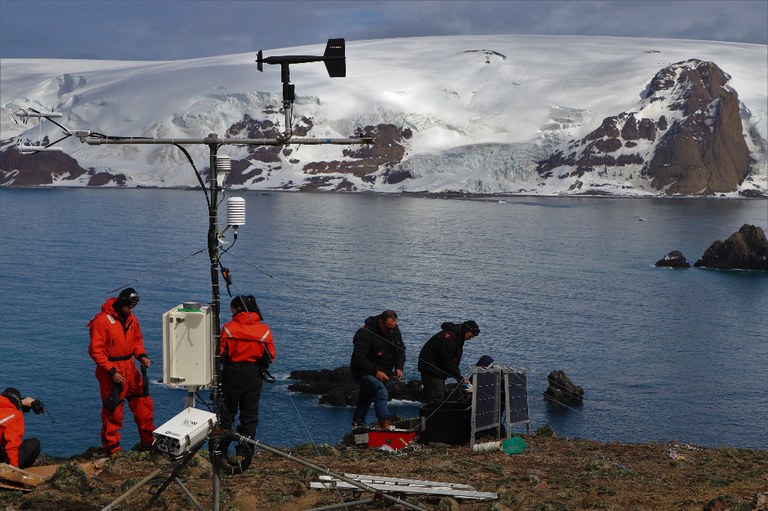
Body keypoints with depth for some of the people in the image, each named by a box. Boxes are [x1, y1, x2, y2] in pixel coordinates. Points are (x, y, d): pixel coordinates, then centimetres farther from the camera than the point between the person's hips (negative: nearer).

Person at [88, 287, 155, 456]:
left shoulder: (131, 319, 7)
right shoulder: (102, 320, -15)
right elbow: (95, 350, -16)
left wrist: (141, 355, 0)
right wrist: (111, 372, -19)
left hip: (129, 368, 7)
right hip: (110, 371, -7)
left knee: (144, 403, 10)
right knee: (113, 411, -1)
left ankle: (148, 441, 24)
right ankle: (112, 449, 12)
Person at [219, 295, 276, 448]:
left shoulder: (228, 328, -12)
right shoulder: (264, 330, -5)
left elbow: (220, 353, -12)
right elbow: (270, 356, -4)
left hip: (231, 374, -2)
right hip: (254, 376, 2)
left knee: (227, 411, 13)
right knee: (250, 412, 12)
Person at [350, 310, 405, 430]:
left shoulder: (395, 330, -2)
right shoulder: (365, 333, -26)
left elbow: (400, 350, 8)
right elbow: (358, 358, -28)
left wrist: (399, 367, -9)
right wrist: (375, 372, -31)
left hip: (381, 372, 8)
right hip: (364, 372, -8)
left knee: (366, 398, 18)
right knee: (380, 392, -26)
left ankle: (357, 424, 32)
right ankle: (385, 424, -32)